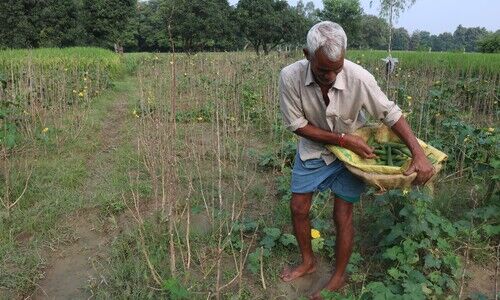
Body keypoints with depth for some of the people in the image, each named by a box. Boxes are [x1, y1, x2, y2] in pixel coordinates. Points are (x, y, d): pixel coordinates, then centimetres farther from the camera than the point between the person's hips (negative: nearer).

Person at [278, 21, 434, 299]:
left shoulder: (360, 78, -30)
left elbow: (392, 113, -18)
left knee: (343, 216, 1)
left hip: (351, 152, -2)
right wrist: (342, 138, -24)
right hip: (312, 149, 2)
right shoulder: (290, 76, -28)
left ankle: (339, 277, 26)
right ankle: (308, 261, 37)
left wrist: (419, 154, -26)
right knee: (298, 209, 10)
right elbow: (297, 124, -18)